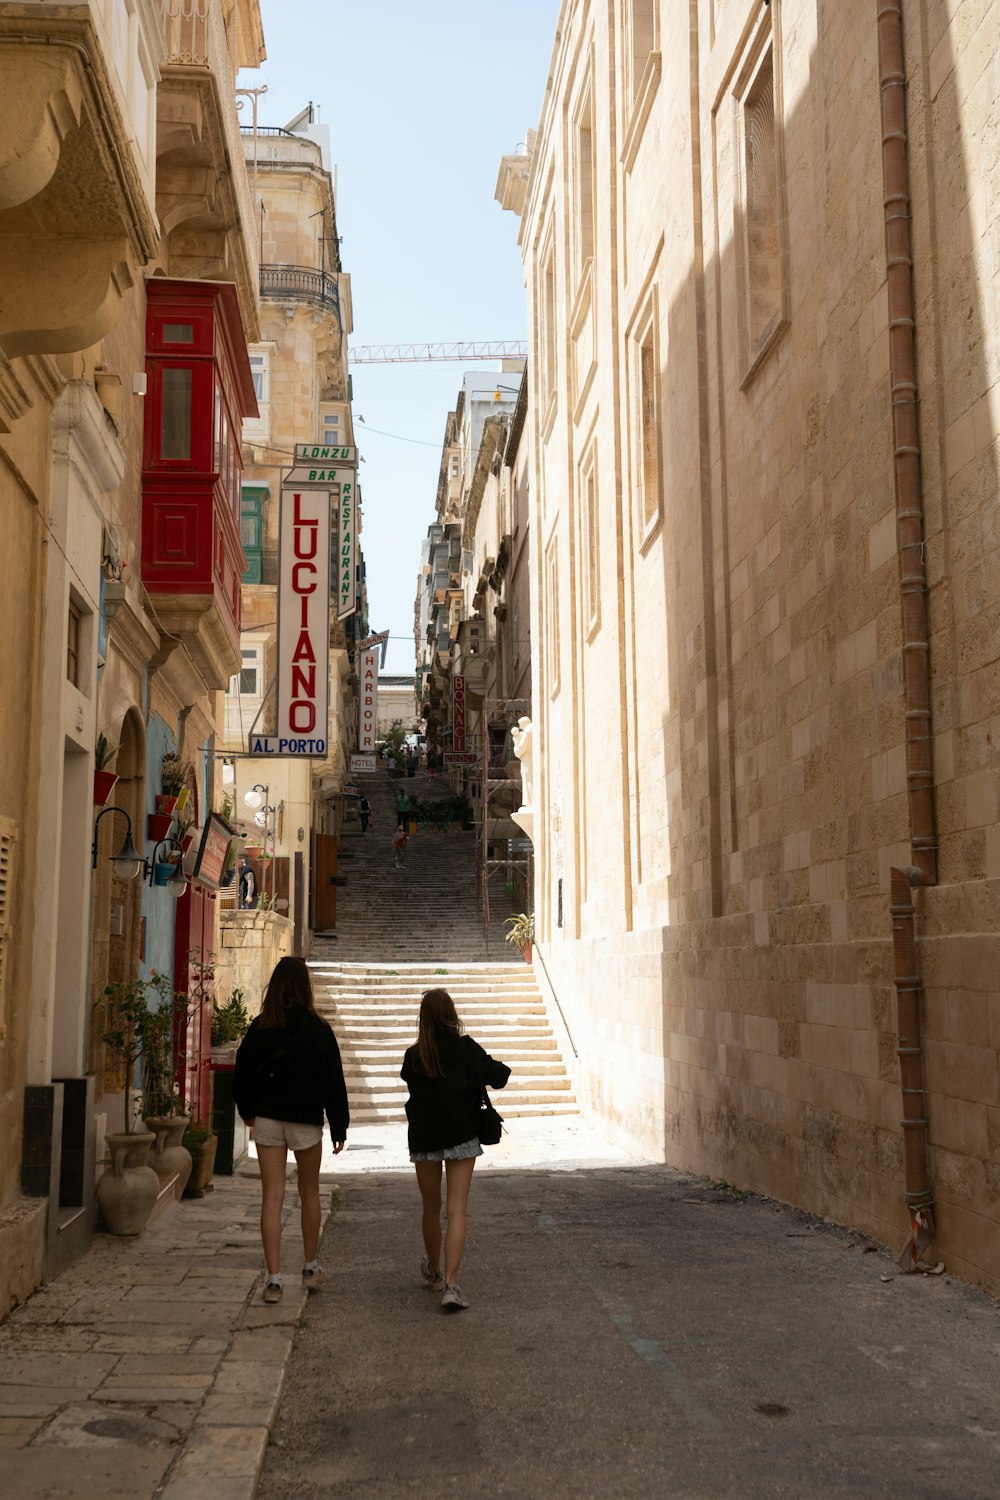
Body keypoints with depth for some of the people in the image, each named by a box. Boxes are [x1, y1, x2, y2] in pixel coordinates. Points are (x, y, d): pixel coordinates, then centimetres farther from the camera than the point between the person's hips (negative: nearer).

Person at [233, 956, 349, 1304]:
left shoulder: (259, 1027, -2)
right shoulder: (317, 1029, -9)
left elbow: (242, 1074, 7)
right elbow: (333, 1081, -7)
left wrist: (248, 1111, 24)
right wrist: (339, 1128, 0)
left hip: (267, 1119, 1)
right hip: (305, 1120, -1)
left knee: (272, 1197, 2)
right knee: (309, 1193, 16)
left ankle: (274, 1279, -2)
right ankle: (310, 1268, 27)